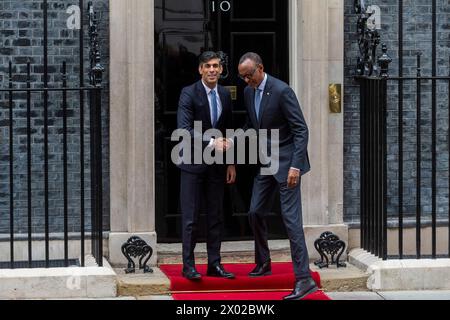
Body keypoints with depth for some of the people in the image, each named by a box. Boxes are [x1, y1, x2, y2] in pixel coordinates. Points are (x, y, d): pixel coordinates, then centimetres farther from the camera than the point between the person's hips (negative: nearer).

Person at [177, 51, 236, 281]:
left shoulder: (225, 95, 9)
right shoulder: (189, 93, -9)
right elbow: (184, 129, -17)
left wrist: (231, 163, 12)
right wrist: (211, 143, -24)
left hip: (216, 165, 5)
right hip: (193, 163, -5)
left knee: (216, 217, 8)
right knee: (190, 217, -2)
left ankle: (214, 264, 15)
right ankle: (188, 265, 4)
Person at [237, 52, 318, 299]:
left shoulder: (282, 91, -18)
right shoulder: (248, 92, 6)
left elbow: (301, 130, -18)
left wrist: (295, 166, -26)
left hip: (286, 161, -8)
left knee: (290, 218, -13)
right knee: (255, 213, 12)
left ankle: (304, 279, -14)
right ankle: (263, 264, 32)